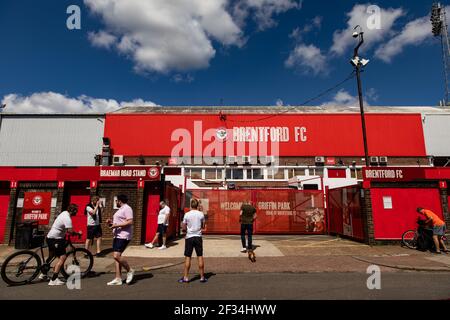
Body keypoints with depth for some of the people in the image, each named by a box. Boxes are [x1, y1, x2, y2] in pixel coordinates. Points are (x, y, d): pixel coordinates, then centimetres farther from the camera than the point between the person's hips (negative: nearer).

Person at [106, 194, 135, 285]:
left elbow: (130, 222, -22)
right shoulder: (121, 209, 21)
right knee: (117, 257, 8)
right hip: (117, 236, 10)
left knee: (117, 256, -16)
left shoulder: (127, 208, -12)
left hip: (123, 236, -10)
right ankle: (118, 279, 13)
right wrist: (112, 222, 12)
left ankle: (130, 271, 3)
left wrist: (116, 225, -22)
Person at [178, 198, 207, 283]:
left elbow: (184, 227, -2)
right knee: (200, 257, 6)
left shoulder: (187, 214, -6)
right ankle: (202, 277, 12)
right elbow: (203, 227, 7)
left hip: (189, 237, -1)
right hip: (198, 237, 1)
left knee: (187, 257, 4)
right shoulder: (201, 214, -2)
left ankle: (185, 277, 9)